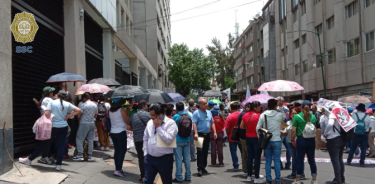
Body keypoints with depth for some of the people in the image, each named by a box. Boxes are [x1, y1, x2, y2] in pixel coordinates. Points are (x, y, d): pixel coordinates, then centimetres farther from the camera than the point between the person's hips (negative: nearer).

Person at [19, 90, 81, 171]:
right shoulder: (67, 104, 2)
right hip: (63, 127, 2)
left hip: (53, 127, -1)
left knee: (42, 144, 8)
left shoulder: (52, 102, -4)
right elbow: (78, 110, 0)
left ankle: (29, 159, 21)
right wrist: (67, 116, 2)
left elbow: (46, 114, -16)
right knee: (61, 146, 4)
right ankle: (58, 165, 4)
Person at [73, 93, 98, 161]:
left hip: (84, 124, -6)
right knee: (90, 140, 9)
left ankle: (80, 155, -6)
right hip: (92, 123, 6)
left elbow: (79, 115, -13)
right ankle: (89, 156, 12)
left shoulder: (82, 105, -12)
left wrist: (79, 120, 6)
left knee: (79, 139, 1)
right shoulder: (95, 105, 8)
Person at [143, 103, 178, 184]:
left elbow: (168, 140, -24)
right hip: (149, 158, 5)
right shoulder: (150, 123, 8)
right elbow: (145, 138, 17)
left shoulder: (170, 123, -12)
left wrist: (158, 127, -19)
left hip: (165, 159, -5)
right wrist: (146, 153, 10)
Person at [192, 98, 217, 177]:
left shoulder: (209, 112, 14)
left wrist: (214, 132, 8)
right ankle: (200, 169, -11)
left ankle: (203, 167, 23)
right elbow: (194, 123, -17)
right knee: (200, 151, -12)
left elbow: (212, 123, 18)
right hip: (200, 134, -7)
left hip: (207, 134, 7)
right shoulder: (196, 113, -8)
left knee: (205, 152, 13)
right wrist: (196, 133, -28)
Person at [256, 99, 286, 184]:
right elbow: (284, 116, 17)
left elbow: (258, 128, -3)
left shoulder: (263, 115, -3)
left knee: (268, 161, 9)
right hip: (276, 140, -2)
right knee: (277, 160, 4)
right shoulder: (279, 115, -7)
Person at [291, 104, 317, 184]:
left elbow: (293, 130, -11)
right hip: (311, 140, 3)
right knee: (311, 159, 11)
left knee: (300, 160, 2)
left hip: (301, 139, -3)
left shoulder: (297, 117, -9)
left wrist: (292, 140, -2)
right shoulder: (313, 117, 4)